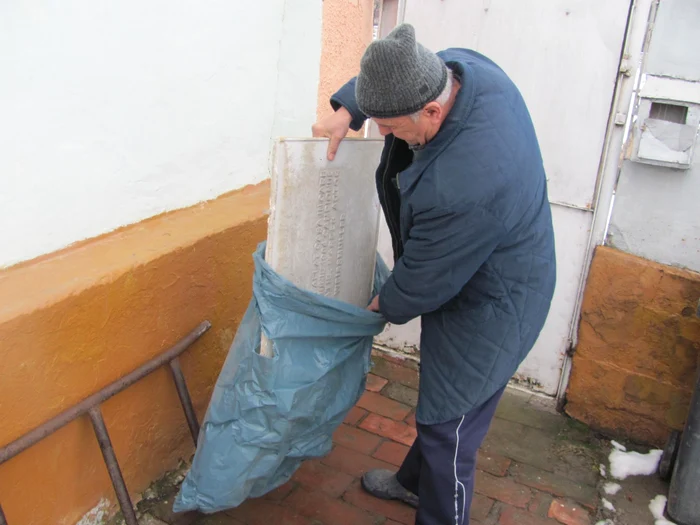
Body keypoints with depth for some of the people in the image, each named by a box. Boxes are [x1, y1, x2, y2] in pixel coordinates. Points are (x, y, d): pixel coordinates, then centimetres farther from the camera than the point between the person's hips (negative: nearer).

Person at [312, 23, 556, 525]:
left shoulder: (462, 188, -40)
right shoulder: (459, 65, -14)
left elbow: (423, 282, -23)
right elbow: (393, 73, 9)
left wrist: (384, 305, -3)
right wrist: (347, 111, -6)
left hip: (489, 310, -10)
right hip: (467, 277, 10)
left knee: (448, 429, 6)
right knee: (437, 399, 27)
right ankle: (416, 481, 51)